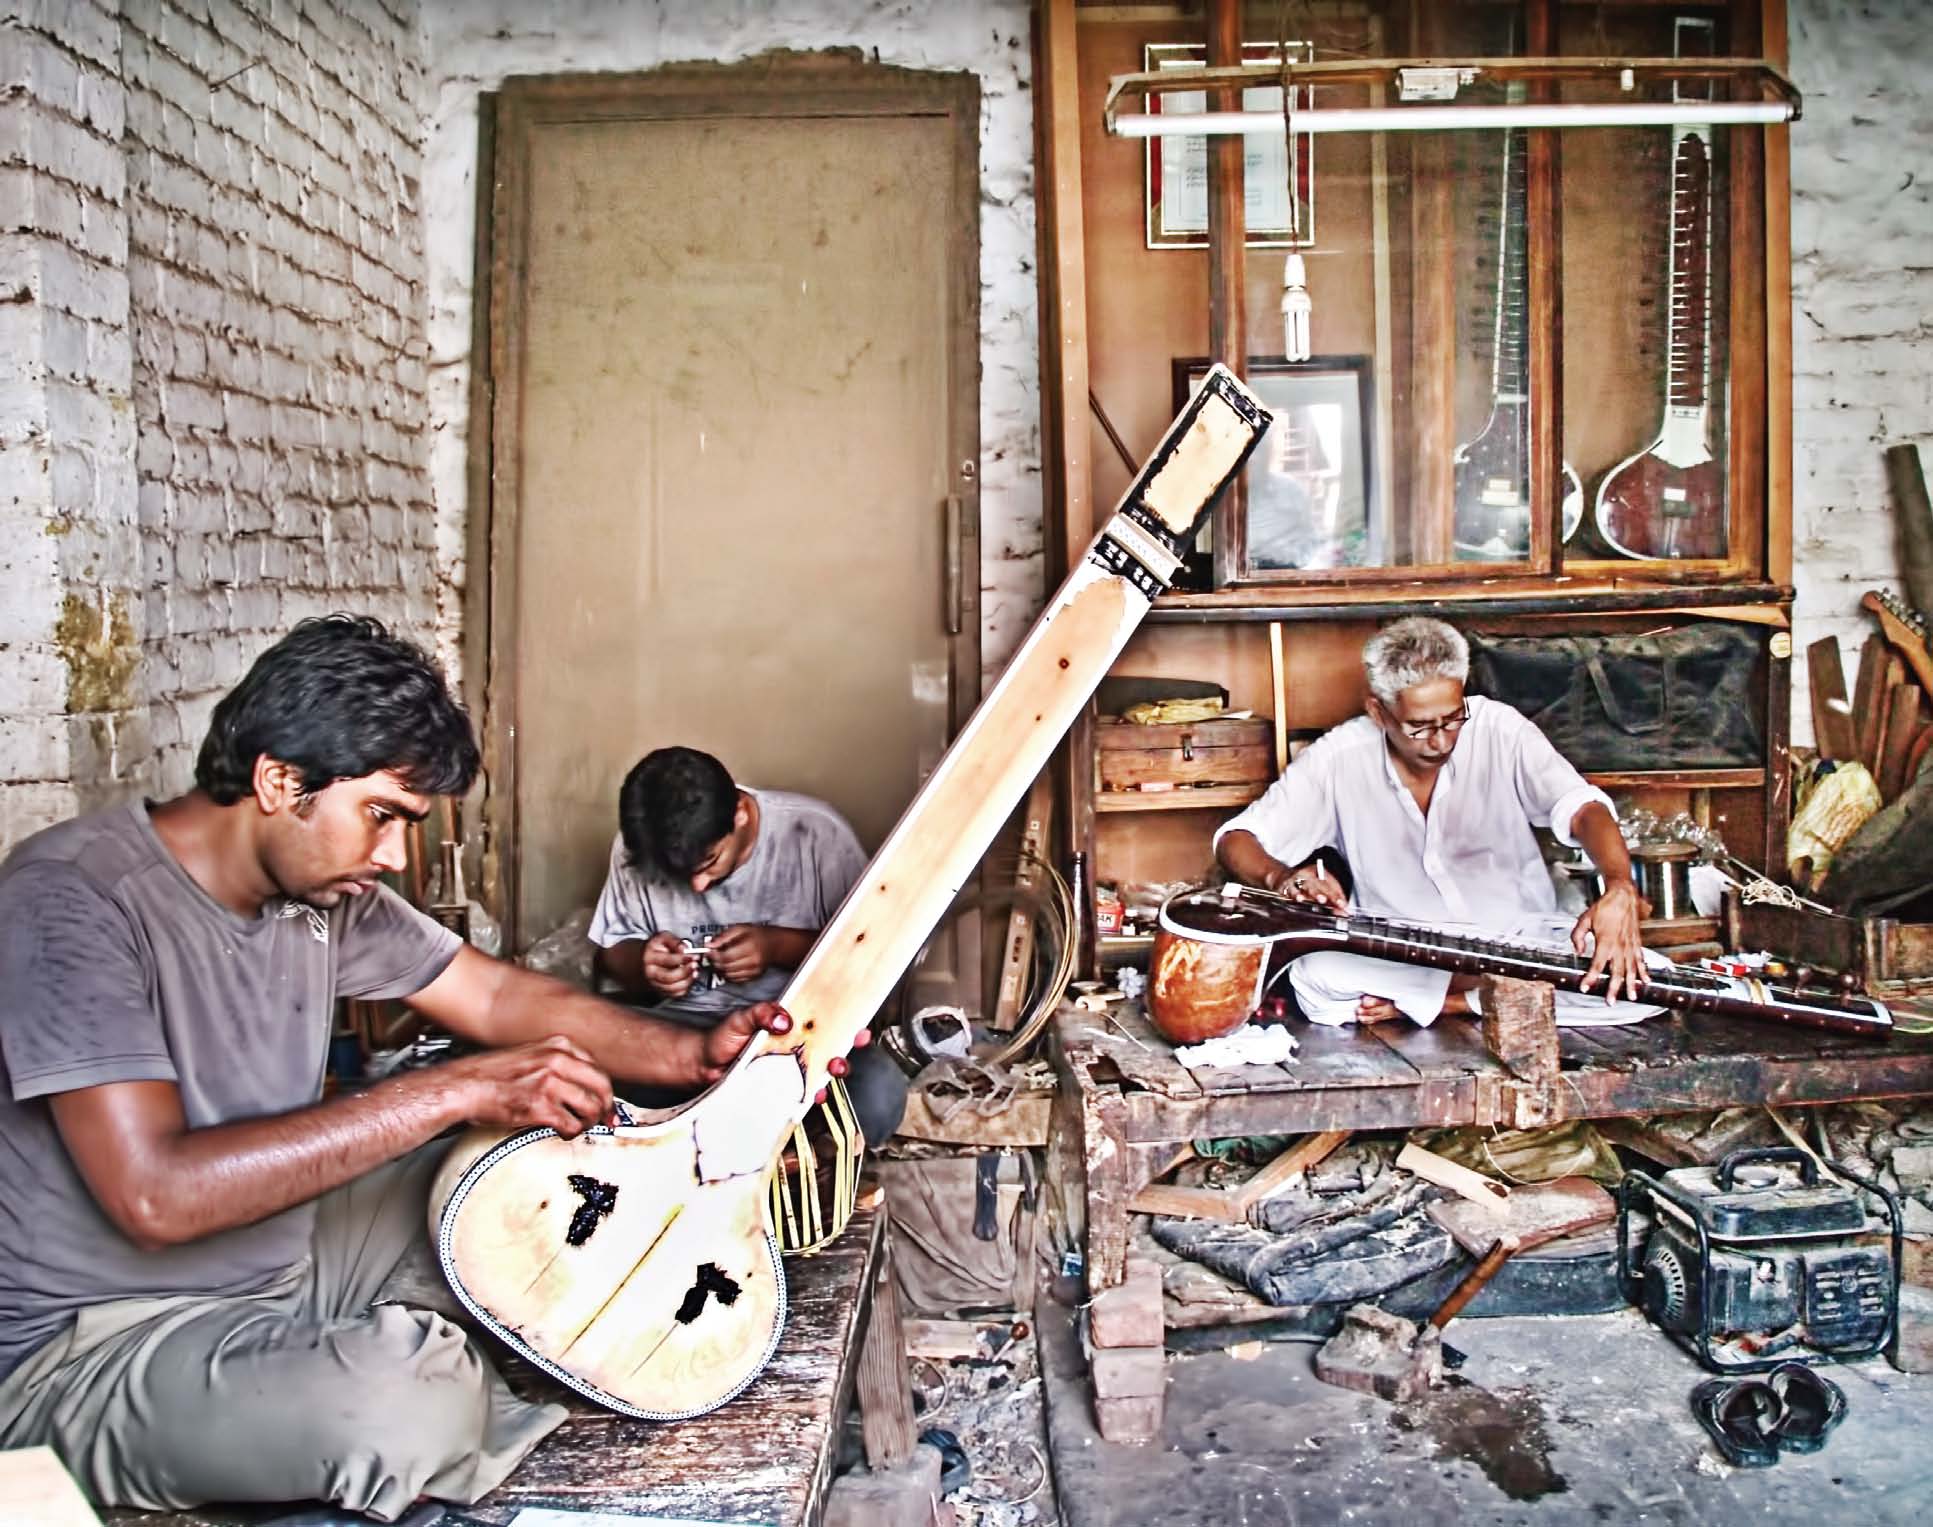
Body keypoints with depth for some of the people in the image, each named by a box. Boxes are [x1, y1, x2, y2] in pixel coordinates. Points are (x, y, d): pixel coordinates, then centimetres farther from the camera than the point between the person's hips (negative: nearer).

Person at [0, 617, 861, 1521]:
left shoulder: (326, 889, -2)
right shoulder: (73, 898, -24)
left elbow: (497, 996, 5)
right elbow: (157, 1192, -32)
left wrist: (695, 1056, -10)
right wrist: (454, 1091, -32)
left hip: (283, 1264, 8)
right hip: (89, 1345, -7)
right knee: (409, 1400, -33)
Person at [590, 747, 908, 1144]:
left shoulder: (816, 833, -13)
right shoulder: (634, 847, -5)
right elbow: (610, 953, 8)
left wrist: (779, 946, -21)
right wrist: (643, 964, -16)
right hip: (682, 1023, 2)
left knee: (879, 1094, -34)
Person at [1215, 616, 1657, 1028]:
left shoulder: (1498, 729, -11)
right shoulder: (1340, 759, -9)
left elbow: (1581, 807, -23)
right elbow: (1235, 840, -7)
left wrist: (1619, 889, -44)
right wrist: (1281, 876, -30)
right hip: (1401, 956, -1)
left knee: (1635, 975, -26)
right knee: (1313, 979, -32)